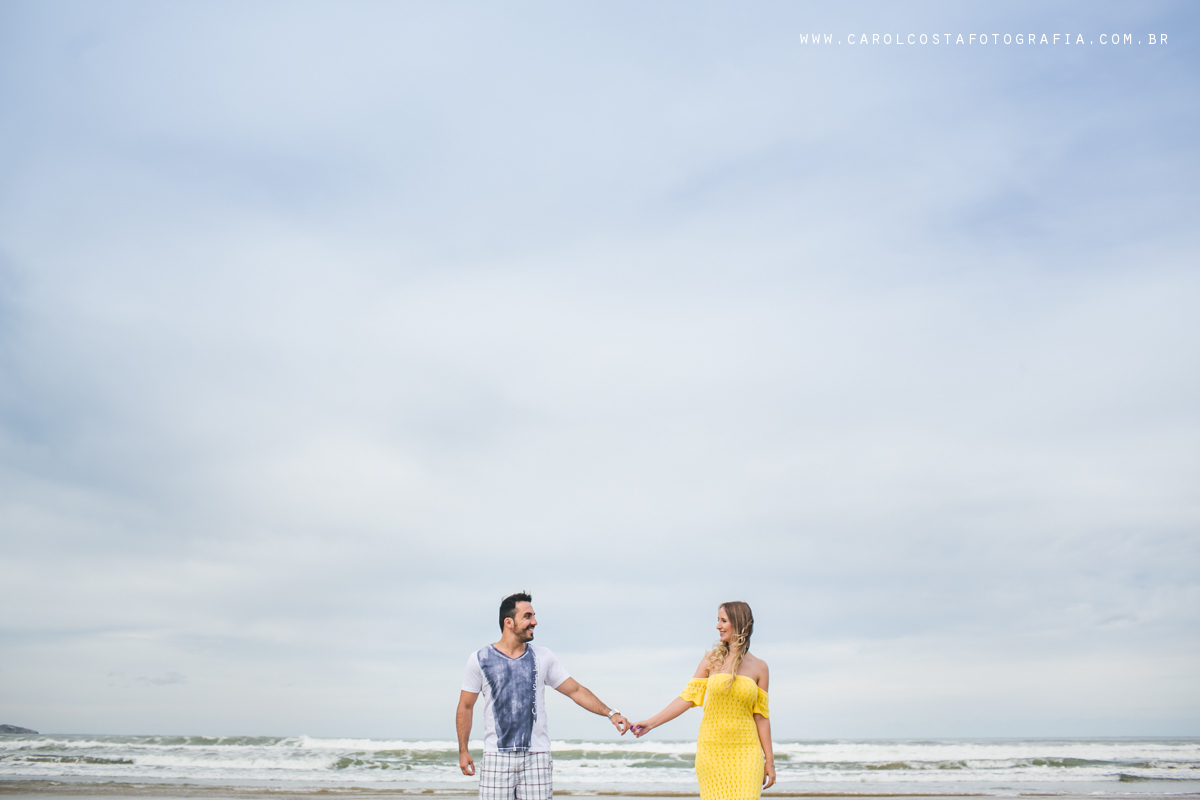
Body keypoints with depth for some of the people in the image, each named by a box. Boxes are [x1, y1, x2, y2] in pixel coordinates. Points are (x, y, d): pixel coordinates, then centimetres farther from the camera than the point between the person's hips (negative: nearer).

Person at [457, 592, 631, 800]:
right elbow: (465, 707, 8)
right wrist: (463, 751, 3)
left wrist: (610, 713, 0)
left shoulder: (543, 657, 6)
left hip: (537, 757, 1)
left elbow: (575, 691, 10)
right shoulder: (480, 659, 2)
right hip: (496, 757, -1)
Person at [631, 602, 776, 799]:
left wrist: (769, 761, 6)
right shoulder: (712, 659, 5)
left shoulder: (758, 667, 3)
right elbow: (688, 697, 2)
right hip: (711, 749, 1)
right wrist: (651, 723, -6)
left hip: (745, 752, -1)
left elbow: (760, 716, 5)